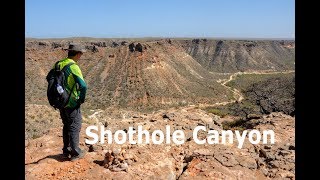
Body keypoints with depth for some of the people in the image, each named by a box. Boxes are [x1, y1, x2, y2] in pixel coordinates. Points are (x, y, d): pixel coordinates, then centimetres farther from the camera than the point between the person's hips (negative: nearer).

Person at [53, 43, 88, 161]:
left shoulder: (58, 64, 3)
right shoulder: (73, 67, -21)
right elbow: (83, 85, -30)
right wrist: (82, 98, -13)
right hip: (72, 103, -8)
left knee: (66, 125, 21)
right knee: (74, 127, 5)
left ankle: (66, 150, 31)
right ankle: (75, 153, 15)